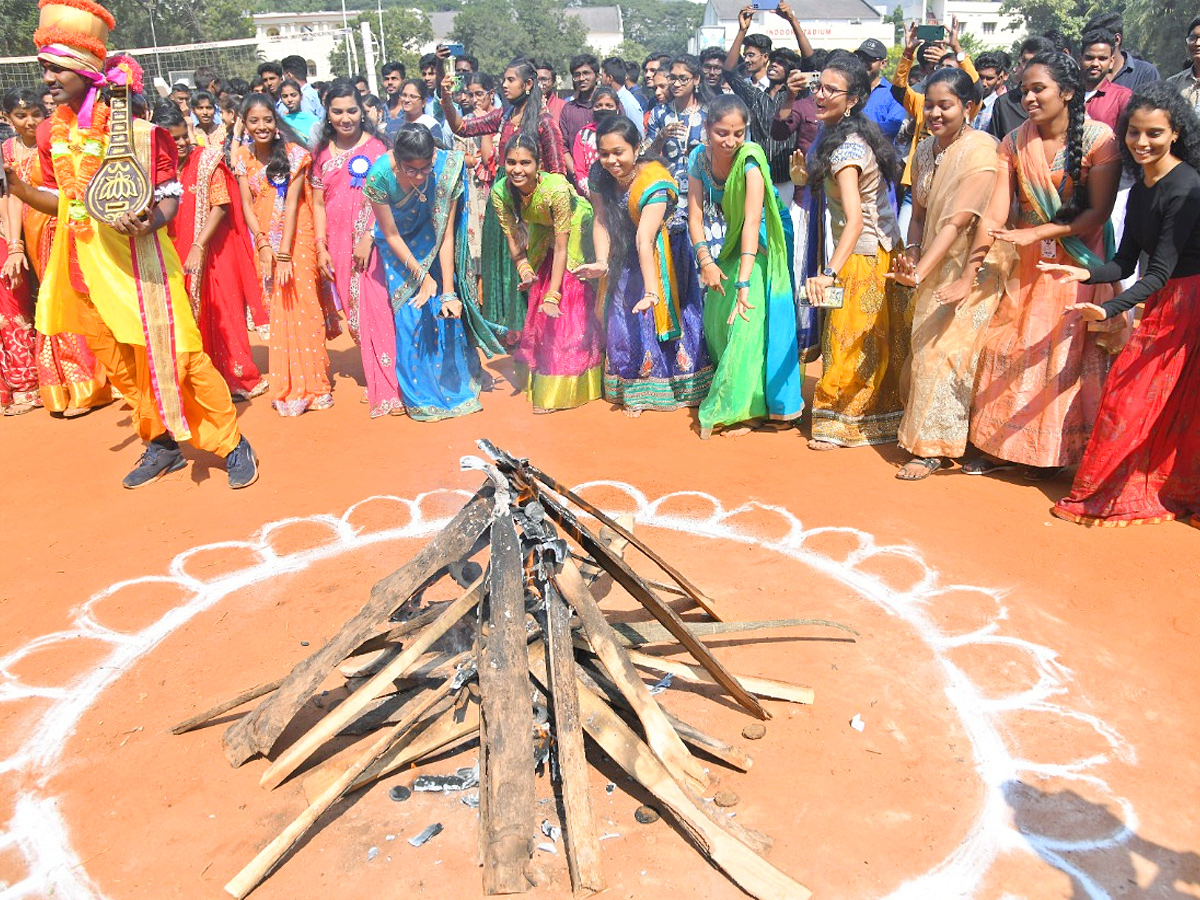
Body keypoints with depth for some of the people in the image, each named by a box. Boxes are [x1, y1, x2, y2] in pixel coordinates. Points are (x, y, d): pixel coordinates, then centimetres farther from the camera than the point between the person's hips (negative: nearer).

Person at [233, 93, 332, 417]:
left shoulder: (293, 153, -7)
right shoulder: (243, 157, 4)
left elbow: (292, 203, -12)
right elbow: (247, 205, 1)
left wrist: (285, 253, -18)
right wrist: (264, 246, -13)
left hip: (296, 238, -3)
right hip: (264, 241, 3)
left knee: (300, 305, -4)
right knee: (277, 310, 6)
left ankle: (311, 384, 6)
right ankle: (288, 387, 13)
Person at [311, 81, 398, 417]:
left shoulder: (375, 147, -1)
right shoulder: (322, 152, 10)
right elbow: (318, 203, 10)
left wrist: (369, 238, -15)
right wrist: (321, 248, 2)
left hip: (372, 242, -4)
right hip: (339, 246, 4)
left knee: (379, 310, -7)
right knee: (356, 314, 8)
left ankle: (390, 389, 1)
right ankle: (377, 384, 20)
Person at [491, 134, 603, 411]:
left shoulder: (556, 188, -37)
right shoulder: (500, 191, -22)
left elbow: (561, 246, -32)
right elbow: (512, 236, -11)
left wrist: (553, 295, -32)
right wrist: (524, 270, -29)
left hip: (576, 229, -5)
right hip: (542, 232, 5)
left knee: (573, 306, -10)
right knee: (538, 306, 4)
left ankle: (566, 386, -1)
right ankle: (544, 385, 18)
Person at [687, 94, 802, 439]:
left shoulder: (750, 159, -27)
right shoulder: (700, 157, -11)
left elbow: (752, 221, -36)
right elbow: (695, 215, -9)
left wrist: (744, 282, -44)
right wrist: (705, 261, -24)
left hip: (752, 253, -5)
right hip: (719, 253, 5)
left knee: (746, 327, -10)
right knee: (716, 326, 8)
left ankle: (740, 408, 4)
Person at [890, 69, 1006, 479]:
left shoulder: (980, 151, -19)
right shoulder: (926, 149, 4)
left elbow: (957, 222, -27)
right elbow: (920, 213, 9)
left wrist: (921, 271, -34)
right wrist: (911, 253, -9)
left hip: (970, 271, -7)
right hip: (933, 268, 7)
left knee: (943, 352, -6)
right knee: (923, 348, 12)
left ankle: (931, 448, 5)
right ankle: (917, 428, 29)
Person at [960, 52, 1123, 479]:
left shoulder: (1098, 138, -11)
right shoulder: (1014, 142, -1)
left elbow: (1099, 212, -14)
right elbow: (994, 215, -9)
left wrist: (1037, 232, -22)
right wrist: (969, 275, -17)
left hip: (1078, 265, -3)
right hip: (1028, 266, 4)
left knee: (1067, 356, 2)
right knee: (1008, 349, 3)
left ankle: (1054, 453, 17)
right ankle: (1006, 447, 16)